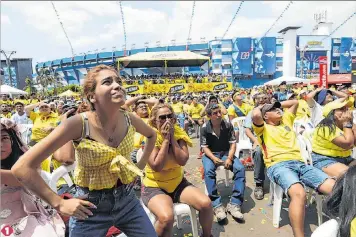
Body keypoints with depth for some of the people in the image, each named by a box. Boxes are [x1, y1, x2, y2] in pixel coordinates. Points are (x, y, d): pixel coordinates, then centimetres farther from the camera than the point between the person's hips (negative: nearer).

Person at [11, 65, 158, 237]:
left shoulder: (129, 119, -11)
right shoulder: (78, 124, -24)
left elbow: (151, 135, 13)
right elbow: (22, 167, -22)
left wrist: (140, 166, 7)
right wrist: (59, 204, -18)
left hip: (127, 199, 4)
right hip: (91, 207, -3)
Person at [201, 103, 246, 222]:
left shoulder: (228, 125, -5)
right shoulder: (205, 128, -9)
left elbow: (233, 143, -3)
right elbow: (205, 147, -7)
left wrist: (229, 158, -20)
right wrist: (214, 158, -25)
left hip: (226, 153, 2)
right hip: (210, 154, -2)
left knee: (240, 168, -25)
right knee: (208, 171, -34)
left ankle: (234, 204, -22)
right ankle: (217, 205, -29)